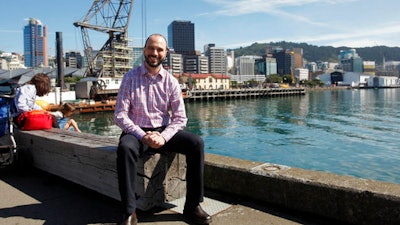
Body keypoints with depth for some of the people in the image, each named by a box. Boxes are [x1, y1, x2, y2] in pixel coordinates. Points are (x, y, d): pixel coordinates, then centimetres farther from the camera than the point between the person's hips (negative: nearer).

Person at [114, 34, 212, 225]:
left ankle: (192, 206, -12)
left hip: (163, 131, 2)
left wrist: (163, 137, -19)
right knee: (125, 148, -35)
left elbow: (180, 118, -1)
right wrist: (142, 135, -21)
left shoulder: (171, 81, 2)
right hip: (137, 132, -2)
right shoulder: (130, 78, -2)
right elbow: (120, 115, -7)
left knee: (196, 143, -20)